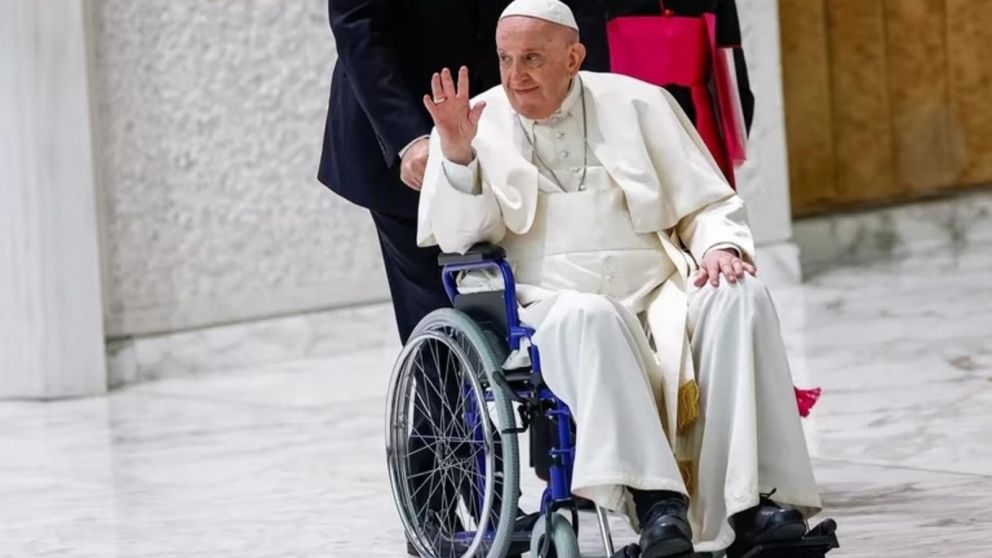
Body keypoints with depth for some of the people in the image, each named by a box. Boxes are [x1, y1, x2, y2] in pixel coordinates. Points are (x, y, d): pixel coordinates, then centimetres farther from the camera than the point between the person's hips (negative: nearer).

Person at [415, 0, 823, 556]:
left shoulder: (637, 103, 13)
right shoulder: (476, 124, 10)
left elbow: (710, 204, 16)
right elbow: (459, 238, 0)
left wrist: (719, 247, -6)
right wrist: (457, 156, -16)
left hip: (658, 298, 2)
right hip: (549, 314, -2)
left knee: (739, 296, -27)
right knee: (585, 315, -37)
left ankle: (750, 507, -33)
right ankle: (654, 501, -45)